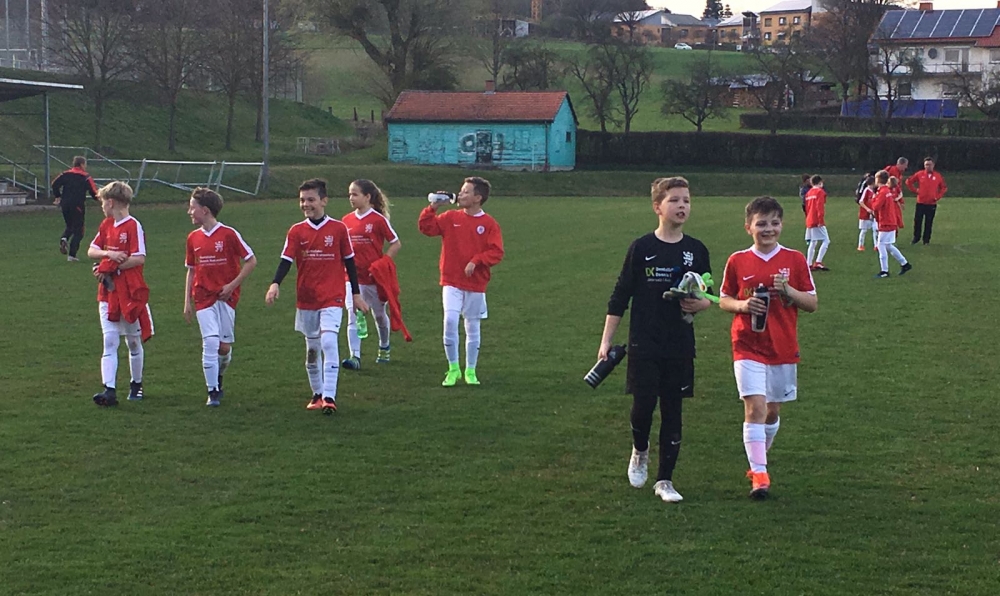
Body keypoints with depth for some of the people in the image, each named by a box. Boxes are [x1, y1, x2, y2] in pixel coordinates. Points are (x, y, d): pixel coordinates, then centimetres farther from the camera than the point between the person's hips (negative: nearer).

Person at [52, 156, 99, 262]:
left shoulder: (65, 174, 7)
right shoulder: (86, 177, -5)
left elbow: (55, 184, 1)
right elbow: (93, 191, -11)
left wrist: (57, 196, 12)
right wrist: (98, 199, 7)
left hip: (65, 204, 5)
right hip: (78, 206, -5)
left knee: (70, 226, 25)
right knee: (78, 231, 4)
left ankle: (63, 238, -7)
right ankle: (72, 255, -4)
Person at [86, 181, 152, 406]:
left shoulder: (133, 226, -11)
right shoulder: (106, 225, 11)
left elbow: (139, 259, -18)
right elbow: (91, 251, 9)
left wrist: (110, 267, -16)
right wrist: (109, 254, -12)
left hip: (131, 293, -5)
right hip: (108, 293, 5)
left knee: (133, 341, 9)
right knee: (109, 342, -5)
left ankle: (136, 385, 26)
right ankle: (109, 390, -11)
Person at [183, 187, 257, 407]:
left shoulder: (229, 234, -7)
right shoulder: (193, 238, 6)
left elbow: (251, 261, -3)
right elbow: (191, 271, 14)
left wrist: (232, 285, -9)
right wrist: (187, 302, 9)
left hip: (226, 297, -2)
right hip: (203, 297, 2)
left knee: (224, 346, 2)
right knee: (210, 342, -10)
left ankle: (218, 378, 31)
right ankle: (213, 392, -3)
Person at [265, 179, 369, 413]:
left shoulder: (338, 228, -2)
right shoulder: (296, 231, 2)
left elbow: (349, 262, 5)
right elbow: (286, 260, -6)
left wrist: (356, 294, 7)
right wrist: (275, 284, -24)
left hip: (332, 298, -3)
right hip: (305, 299, 3)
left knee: (328, 342, -20)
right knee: (312, 348, 12)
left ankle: (329, 396, -20)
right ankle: (317, 393, 26)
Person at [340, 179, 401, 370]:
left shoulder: (378, 219, -9)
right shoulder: (346, 220, 3)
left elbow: (395, 244, -5)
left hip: (375, 277, -2)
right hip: (353, 277, 2)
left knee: (379, 314, 17)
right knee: (353, 316, -12)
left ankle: (384, 348, 41)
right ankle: (355, 357, -16)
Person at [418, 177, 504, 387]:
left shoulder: (489, 224, -4)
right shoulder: (450, 218, 4)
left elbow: (496, 252, -10)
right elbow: (426, 227, 3)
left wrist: (476, 261, -20)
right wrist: (433, 208, -8)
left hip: (476, 284, 0)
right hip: (451, 282, 1)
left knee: (473, 328, 9)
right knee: (450, 321, -15)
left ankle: (470, 371, 22)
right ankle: (453, 368, 0)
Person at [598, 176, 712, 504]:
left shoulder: (696, 251, 4)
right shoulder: (641, 248, -3)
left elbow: (708, 296, 14)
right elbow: (620, 297, 0)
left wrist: (700, 304, -11)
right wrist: (606, 340, -3)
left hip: (680, 347, 2)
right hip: (644, 344, -2)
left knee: (672, 412, 5)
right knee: (643, 405, -6)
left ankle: (665, 480, 15)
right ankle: (640, 451, 26)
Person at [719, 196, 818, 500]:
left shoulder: (795, 260, 0)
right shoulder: (737, 261, -1)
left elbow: (812, 304, 2)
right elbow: (724, 300, 8)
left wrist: (788, 290, -16)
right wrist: (742, 305, -13)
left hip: (784, 348, 2)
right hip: (748, 347, -2)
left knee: (773, 410, 12)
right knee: (755, 407, -13)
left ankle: (758, 460, 34)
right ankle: (759, 474, -12)